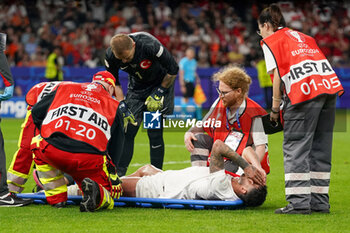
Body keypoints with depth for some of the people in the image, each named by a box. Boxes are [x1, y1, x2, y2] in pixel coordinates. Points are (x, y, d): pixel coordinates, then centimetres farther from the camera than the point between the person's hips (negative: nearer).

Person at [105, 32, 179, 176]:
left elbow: (173, 70, -20)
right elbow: (114, 82, -4)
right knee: (127, 130, -6)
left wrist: (159, 93, -17)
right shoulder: (110, 55, -23)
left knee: (154, 132, -11)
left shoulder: (150, 46, -35)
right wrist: (121, 103, -15)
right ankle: (118, 174, -3)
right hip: (137, 86, 4)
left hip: (162, 83, -4)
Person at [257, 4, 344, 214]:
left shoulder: (270, 41, 10)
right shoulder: (302, 37, 29)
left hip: (304, 91, -7)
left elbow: (278, 74, -1)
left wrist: (275, 107, 4)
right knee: (320, 148, 11)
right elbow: (320, 63, 20)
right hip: (330, 86, 7)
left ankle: (299, 202, -11)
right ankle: (320, 202, 11)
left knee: (296, 148, -4)